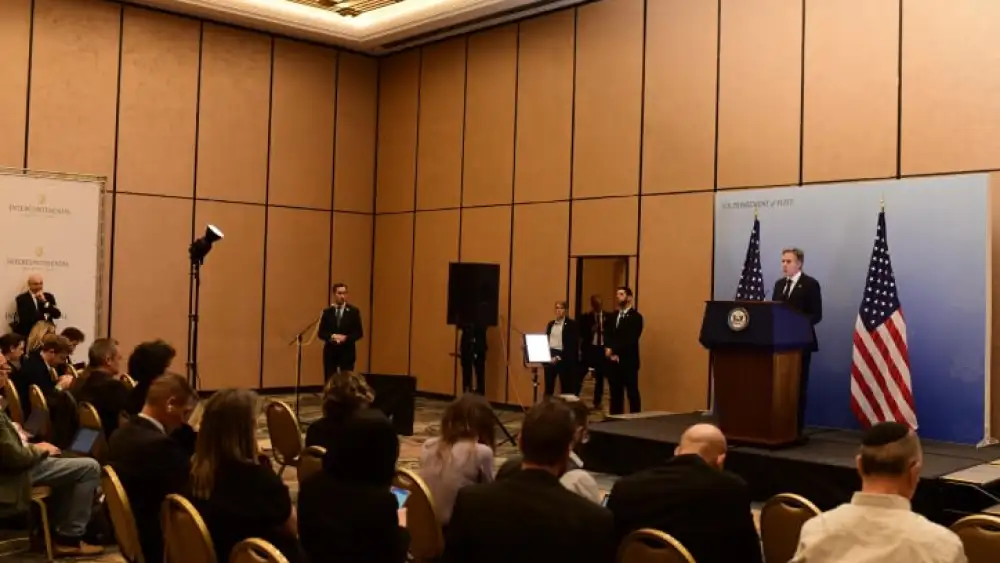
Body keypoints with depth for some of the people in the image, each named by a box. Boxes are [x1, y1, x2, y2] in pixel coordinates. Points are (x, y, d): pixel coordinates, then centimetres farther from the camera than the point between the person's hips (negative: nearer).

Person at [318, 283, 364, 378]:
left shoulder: (353, 311, 1)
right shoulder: (327, 312, 5)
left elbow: (359, 333, 0)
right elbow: (321, 333, 3)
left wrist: (346, 338, -16)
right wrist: (332, 336, -16)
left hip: (347, 352, -1)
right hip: (330, 352, 1)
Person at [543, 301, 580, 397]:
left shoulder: (571, 324, -4)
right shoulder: (550, 324, 14)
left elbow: (573, 344, -10)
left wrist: (559, 357, -15)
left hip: (565, 359, -5)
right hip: (550, 357, 5)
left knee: (566, 387, 0)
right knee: (548, 386, 7)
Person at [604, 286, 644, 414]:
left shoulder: (636, 317, -6)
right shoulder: (613, 316, 16)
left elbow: (630, 340, -15)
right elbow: (607, 336, 8)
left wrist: (614, 350, -13)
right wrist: (608, 349, -11)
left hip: (628, 361, -6)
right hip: (613, 362, 6)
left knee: (632, 393, -2)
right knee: (615, 393, 11)